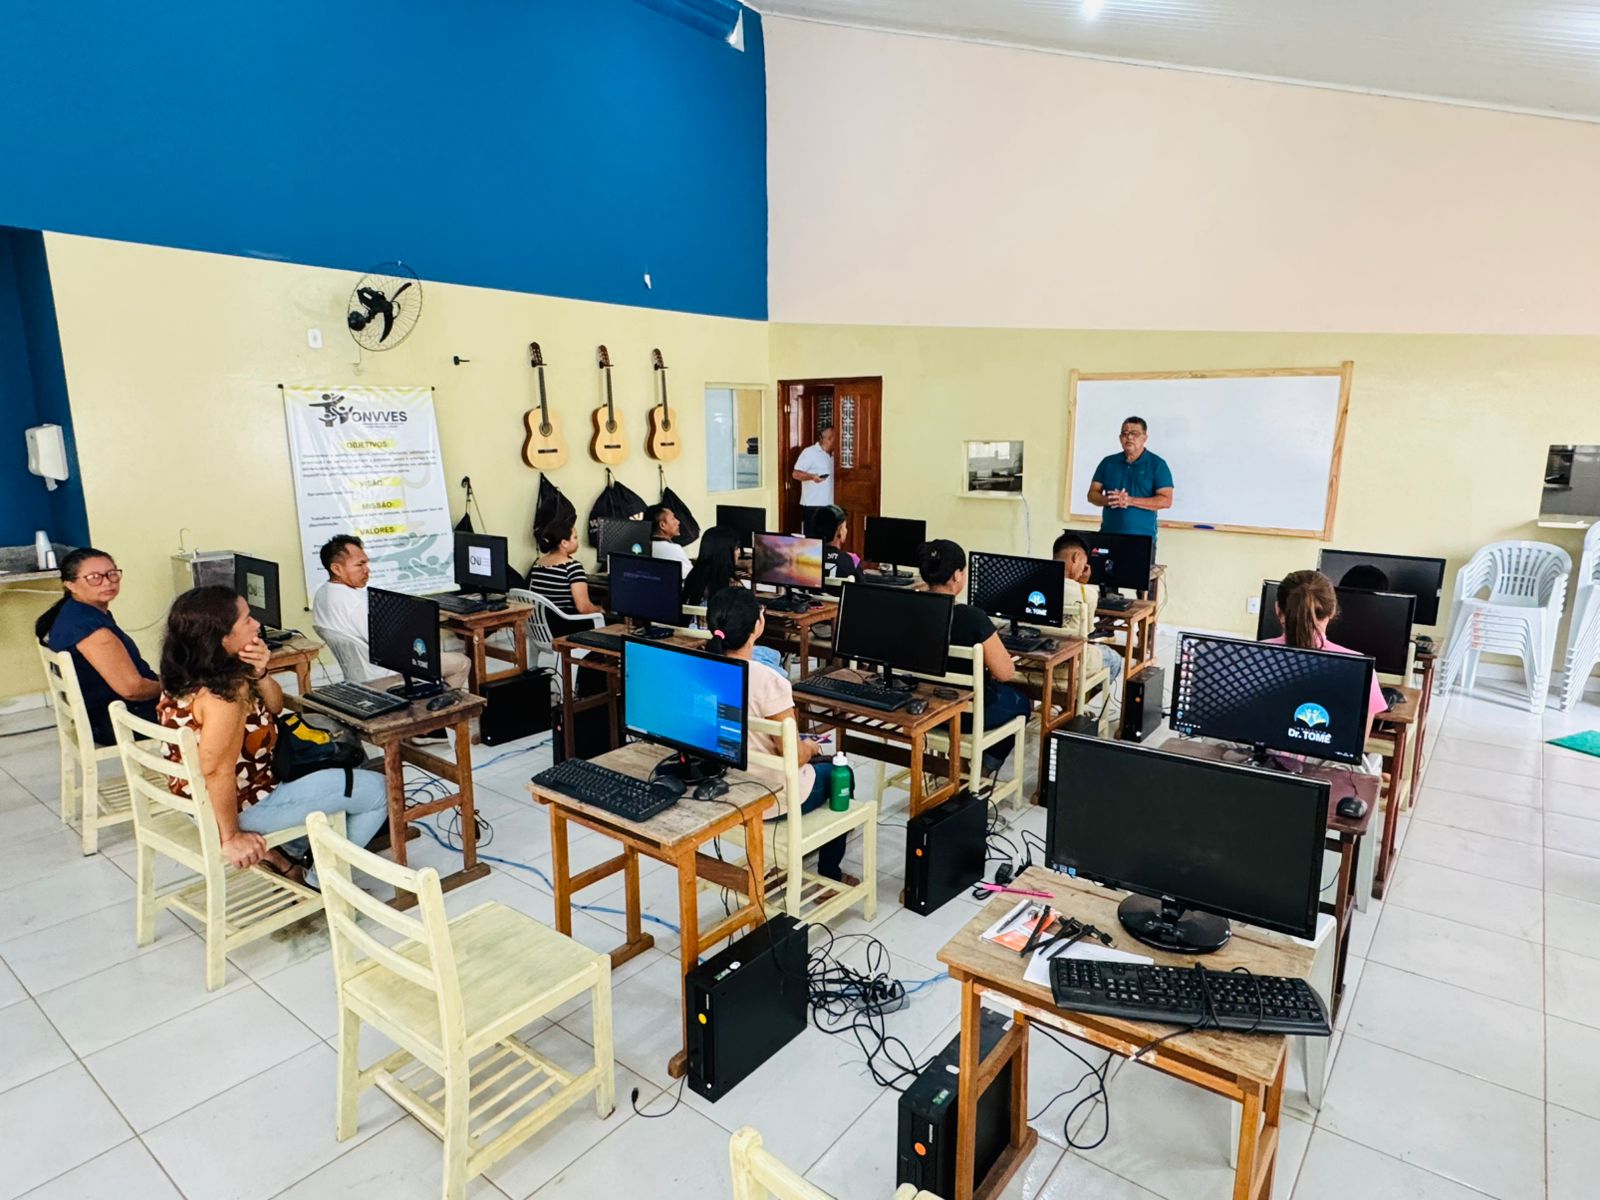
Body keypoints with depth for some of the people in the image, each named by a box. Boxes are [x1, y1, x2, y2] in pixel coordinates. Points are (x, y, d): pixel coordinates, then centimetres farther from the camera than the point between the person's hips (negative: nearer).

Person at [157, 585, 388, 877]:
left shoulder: (187, 675, 0)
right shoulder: (223, 693, -30)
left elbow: (274, 707, 5)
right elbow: (217, 772, -35)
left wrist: (259, 674, -15)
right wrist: (231, 839, -25)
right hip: (242, 807, -10)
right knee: (378, 790, -3)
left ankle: (289, 856, 24)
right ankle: (321, 880, 13)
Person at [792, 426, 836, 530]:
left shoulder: (832, 455, 15)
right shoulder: (809, 452, -7)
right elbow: (795, 474, -12)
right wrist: (812, 476, -28)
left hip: (829, 505, 7)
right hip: (812, 505, -7)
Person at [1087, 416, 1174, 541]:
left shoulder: (1157, 464, 1)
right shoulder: (1108, 462, 11)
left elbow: (1166, 501, -6)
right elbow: (1092, 494, 10)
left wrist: (1130, 501, -16)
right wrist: (1108, 500, -13)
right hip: (1108, 534, 3)